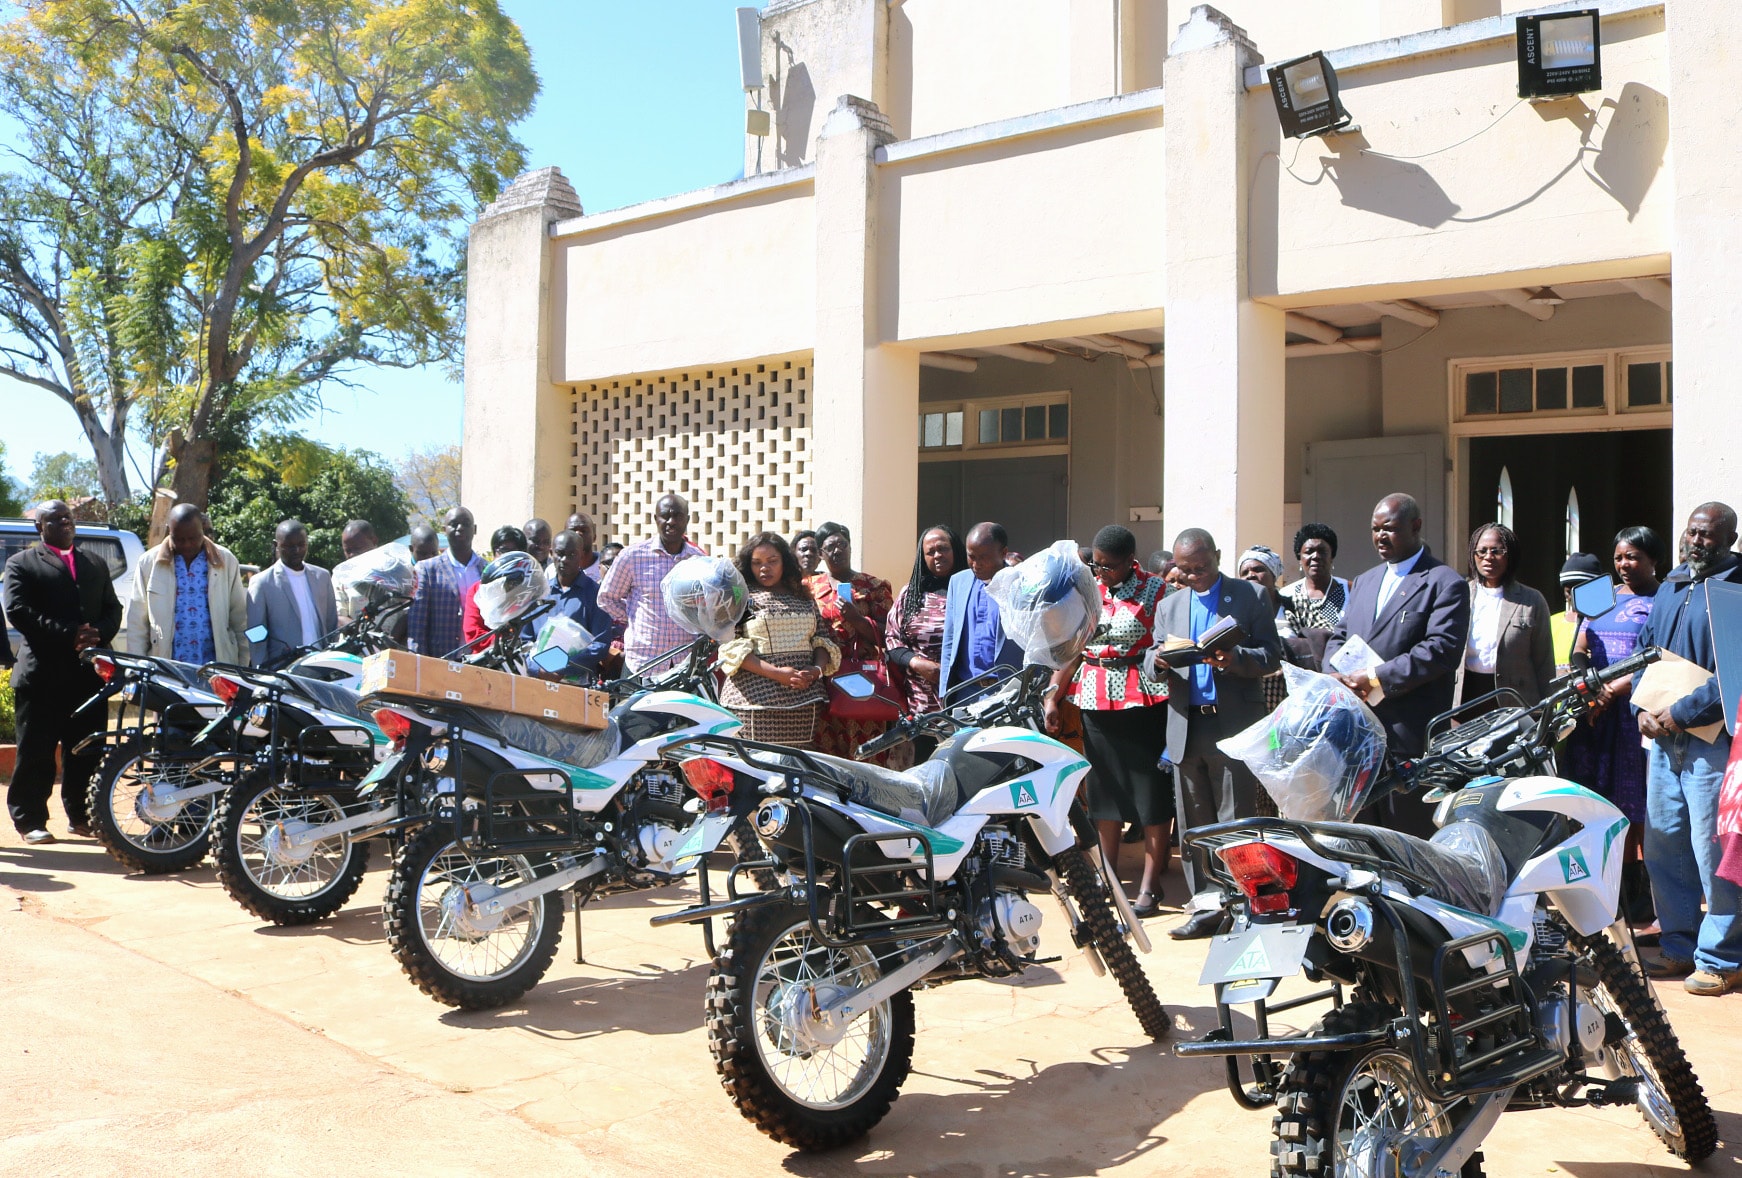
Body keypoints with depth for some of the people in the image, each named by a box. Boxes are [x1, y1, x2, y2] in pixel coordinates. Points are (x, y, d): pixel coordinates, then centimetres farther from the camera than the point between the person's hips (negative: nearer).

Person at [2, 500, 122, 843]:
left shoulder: (96, 564, 19)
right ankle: (30, 821, 9)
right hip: (41, 674, -4)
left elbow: (112, 609, 14)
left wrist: (98, 635, -8)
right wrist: (68, 635, -18)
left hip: (89, 672, 4)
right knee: (35, 752, 1)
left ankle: (81, 816, 16)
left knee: (87, 751, 7)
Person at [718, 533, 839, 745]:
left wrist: (817, 668, -4)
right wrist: (776, 673, -15)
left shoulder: (804, 598, 19)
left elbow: (822, 639, 19)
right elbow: (730, 647, -6)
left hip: (804, 698, 4)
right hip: (755, 700, -4)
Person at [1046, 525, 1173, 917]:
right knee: (1104, 788, 11)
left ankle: (1150, 883, 7)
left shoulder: (1156, 590, -4)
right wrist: (1052, 698, 5)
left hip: (1144, 702, -4)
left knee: (1152, 791, -1)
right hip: (1096, 701, 4)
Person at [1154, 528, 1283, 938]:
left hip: (1234, 727, -4)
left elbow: (1272, 655, -3)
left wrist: (1235, 658, -22)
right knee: (1194, 825, 8)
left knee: (1236, 824, -1)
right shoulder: (1169, 606, 17)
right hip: (1186, 727, 4)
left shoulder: (1251, 597, 4)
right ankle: (1207, 908, 16)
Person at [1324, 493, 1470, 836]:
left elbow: (1441, 649, -14)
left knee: (1409, 832, -2)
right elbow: (1338, 637, 20)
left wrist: (1376, 678, -16)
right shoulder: (1364, 582, 21)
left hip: (1408, 735, -6)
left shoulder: (1444, 583, -3)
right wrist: (1339, 676, -2)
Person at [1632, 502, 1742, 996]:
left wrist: (1682, 713, -18)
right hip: (1662, 735, 8)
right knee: (1662, 844, 11)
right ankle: (1680, 947, 23)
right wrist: (1642, 708, 4)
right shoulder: (1669, 588, 16)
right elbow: (1644, 650, 19)